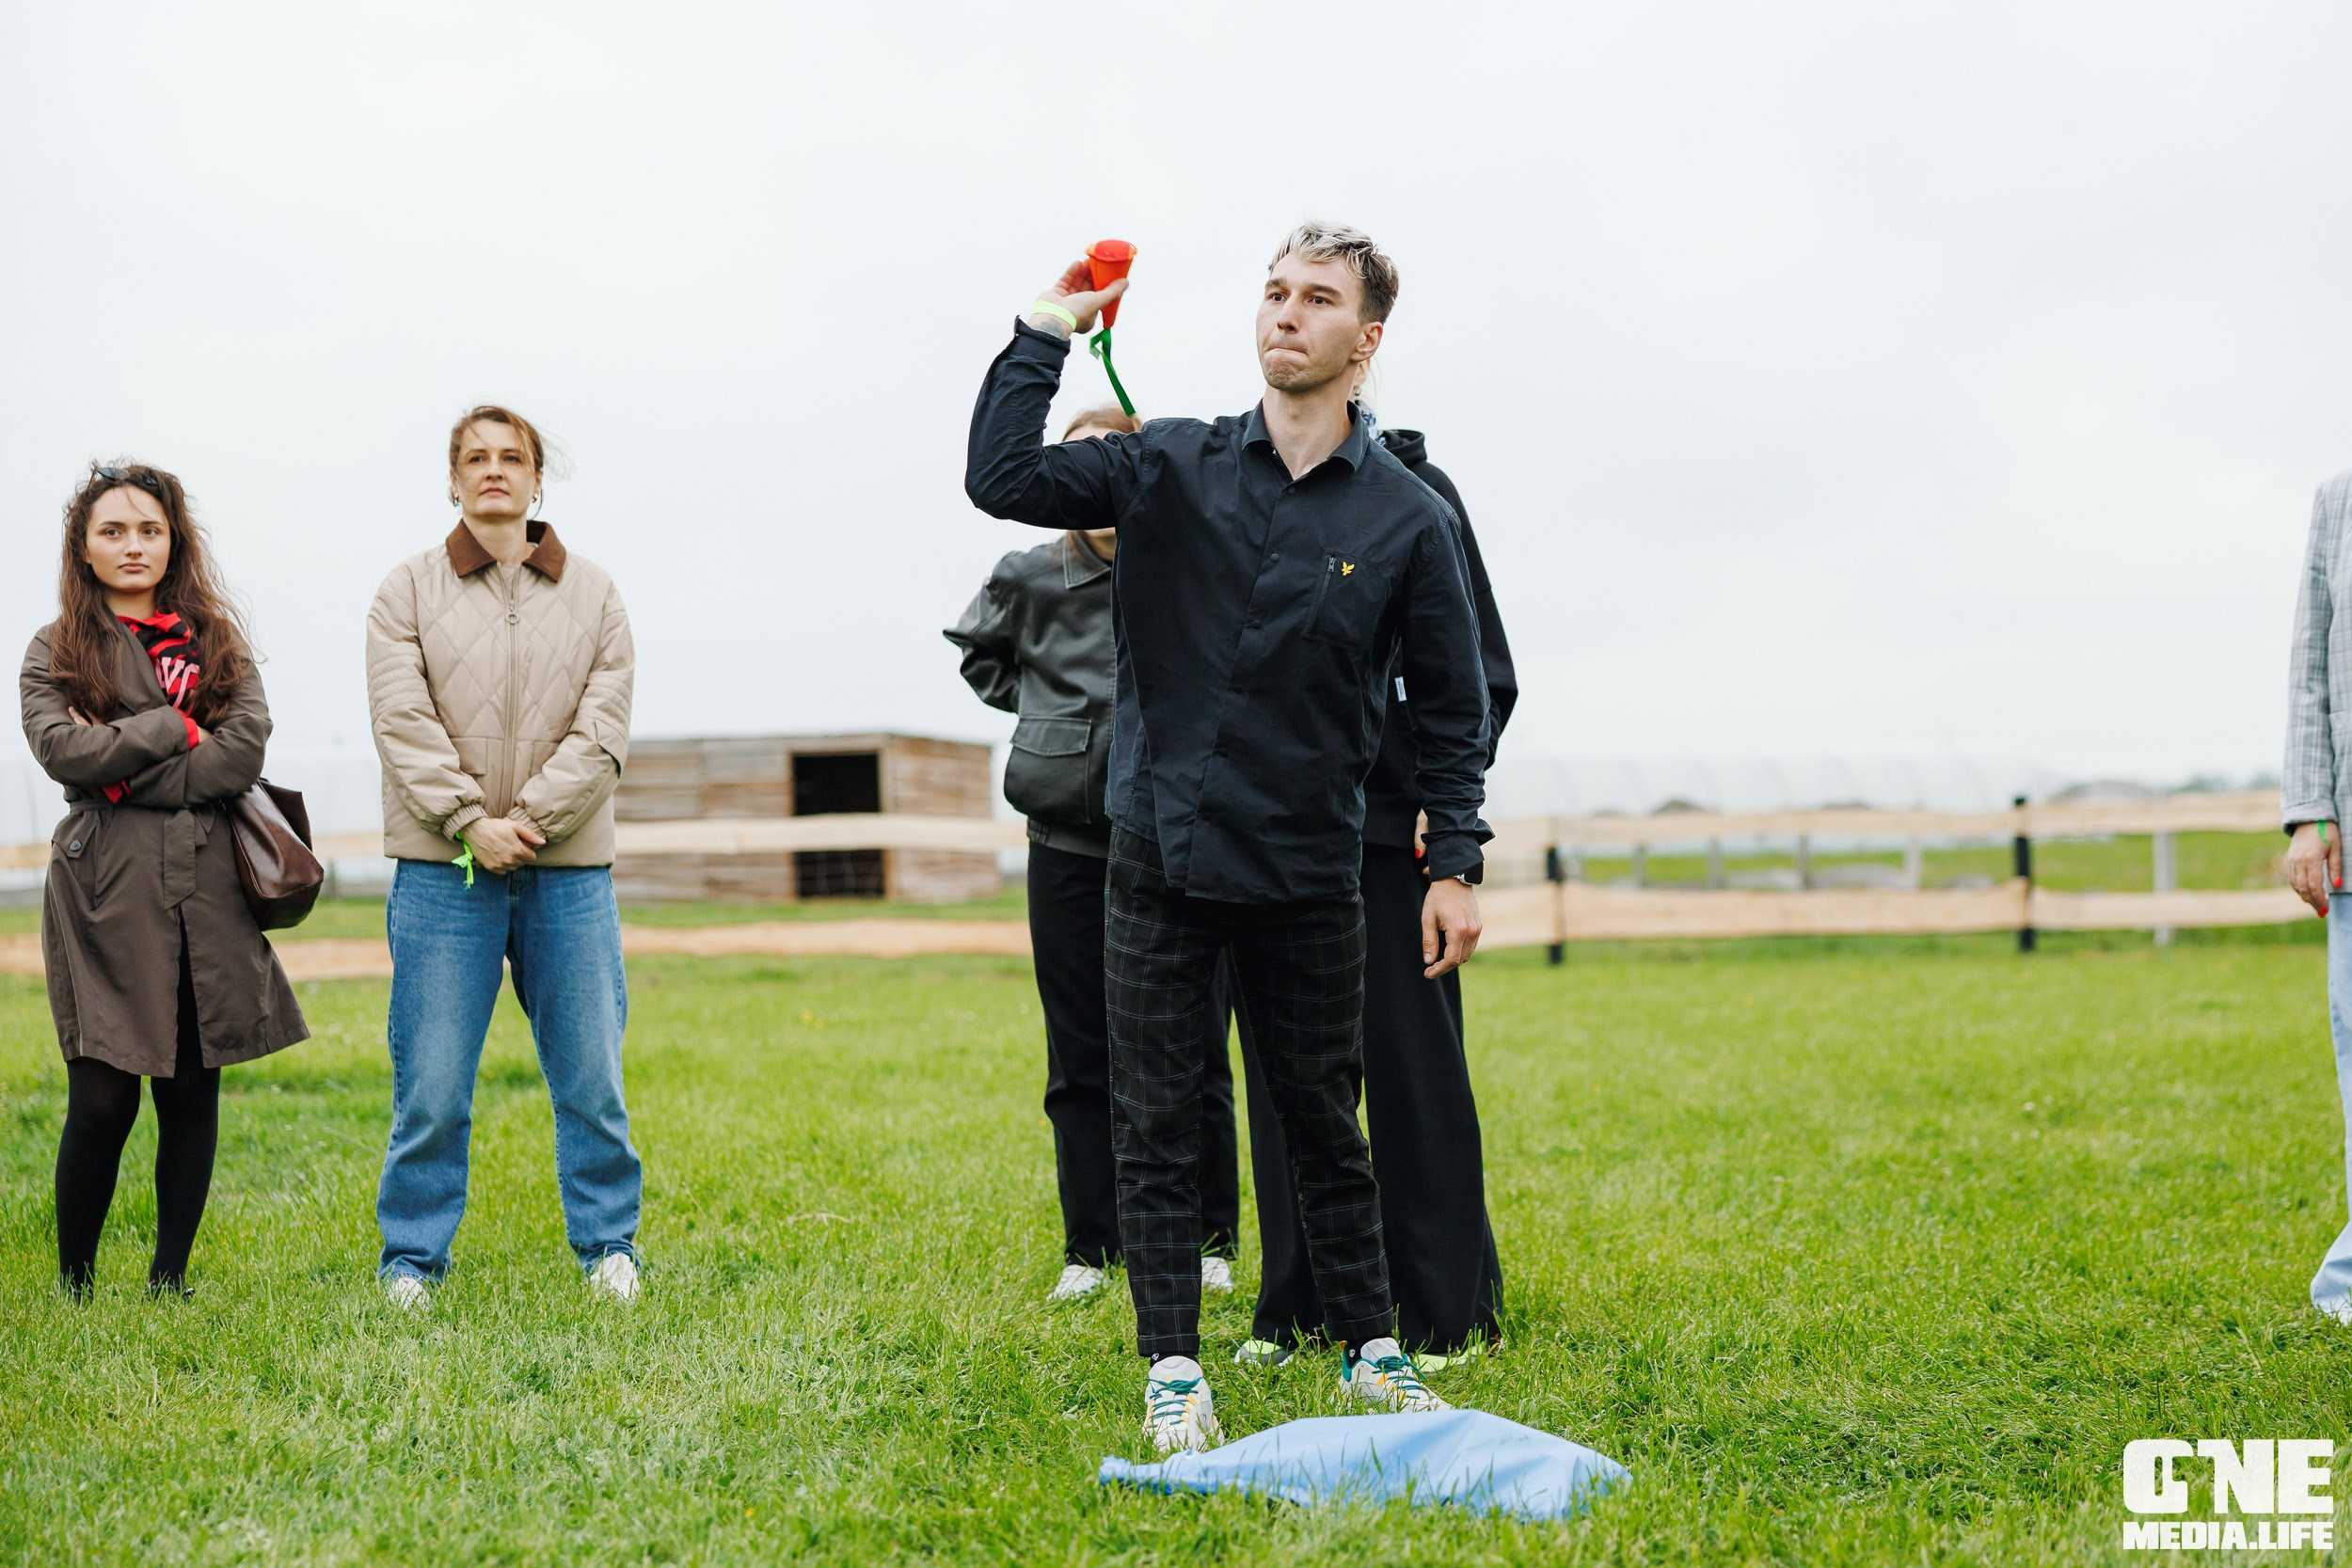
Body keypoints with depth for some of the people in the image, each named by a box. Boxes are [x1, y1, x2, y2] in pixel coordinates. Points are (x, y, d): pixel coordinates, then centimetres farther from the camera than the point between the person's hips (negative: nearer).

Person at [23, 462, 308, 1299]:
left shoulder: (219, 643, 15)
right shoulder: (56, 650, 9)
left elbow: (245, 753, -1)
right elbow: (61, 748, -9)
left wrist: (127, 774, -6)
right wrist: (176, 730, -6)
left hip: (206, 886, 3)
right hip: (105, 892, -3)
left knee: (193, 1092, 4)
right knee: (102, 1101, -6)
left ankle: (170, 1280, 14)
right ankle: (74, 1287, 9)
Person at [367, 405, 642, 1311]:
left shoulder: (593, 594, 10)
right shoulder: (409, 591, 6)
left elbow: (602, 729, 0)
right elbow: (402, 721, -4)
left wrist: (527, 819, -11)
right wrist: (469, 822, -14)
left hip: (568, 870, 1)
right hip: (443, 870, -1)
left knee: (591, 1075, 4)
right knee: (431, 1083, 0)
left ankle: (608, 1246, 19)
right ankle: (412, 1259, 13)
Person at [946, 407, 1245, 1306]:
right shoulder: (1032, 578, 3)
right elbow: (976, 650, 23)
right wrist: (1042, 708, 10)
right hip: (1069, 841, 2)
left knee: (1190, 1053, 5)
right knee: (1080, 1056, 7)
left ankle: (1208, 1243, 17)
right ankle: (1090, 1248, 18)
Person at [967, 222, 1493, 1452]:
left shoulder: (1408, 520, 0)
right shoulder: (1172, 467, 2)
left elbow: (1452, 711, 5)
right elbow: (1002, 479, -7)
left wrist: (1457, 863, 1)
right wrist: (1045, 332, -8)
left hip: (1308, 876, -1)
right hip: (1158, 862, 1)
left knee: (1324, 1122, 9)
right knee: (1155, 1125, 4)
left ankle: (1370, 1351, 24)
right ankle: (1172, 1369, 14)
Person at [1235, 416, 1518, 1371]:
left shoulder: (1415, 490, 2)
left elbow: (1481, 672, 2)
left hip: (1389, 824, -3)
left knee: (1411, 1065, 0)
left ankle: (1450, 1315, 10)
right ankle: (1298, 1307, 18)